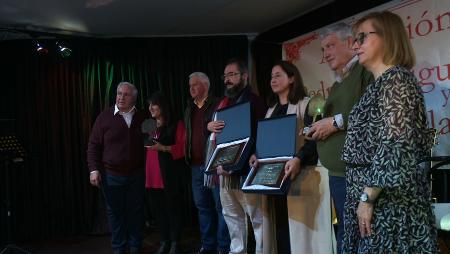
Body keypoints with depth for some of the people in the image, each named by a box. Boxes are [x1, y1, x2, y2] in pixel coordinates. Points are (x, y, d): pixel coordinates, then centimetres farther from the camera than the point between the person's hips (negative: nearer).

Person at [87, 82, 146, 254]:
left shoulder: (142, 118, 3)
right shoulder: (105, 117, -4)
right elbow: (94, 145, -2)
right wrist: (94, 169, -10)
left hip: (136, 175, 2)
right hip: (111, 175, -1)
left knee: (136, 211, 10)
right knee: (115, 212, 9)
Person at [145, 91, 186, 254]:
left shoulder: (177, 125, 0)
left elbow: (183, 148, -7)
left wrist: (164, 148, -17)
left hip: (170, 174, -5)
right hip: (153, 175, 5)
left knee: (172, 207, -1)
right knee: (157, 208, 6)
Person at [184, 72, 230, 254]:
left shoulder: (217, 105, -4)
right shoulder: (189, 109, 17)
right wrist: (188, 157, 11)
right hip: (196, 166, 7)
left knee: (221, 206, -1)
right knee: (203, 207, 12)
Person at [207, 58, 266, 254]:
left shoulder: (254, 101, -6)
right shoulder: (224, 102, 17)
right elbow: (213, 127, 23)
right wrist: (209, 126, -4)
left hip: (246, 168, -8)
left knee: (257, 217, -1)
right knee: (231, 215, 15)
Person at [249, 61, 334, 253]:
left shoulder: (306, 104, -3)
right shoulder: (271, 110, 19)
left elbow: (313, 138, -12)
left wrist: (298, 159, -27)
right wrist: (256, 155, 1)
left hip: (298, 174, -6)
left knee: (297, 225, -5)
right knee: (278, 223, 8)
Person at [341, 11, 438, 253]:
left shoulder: (395, 79, -12)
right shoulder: (381, 83, 16)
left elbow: (395, 146, -21)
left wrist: (367, 198, -20)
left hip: (388, 199, -9)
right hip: (380, 196, 9)